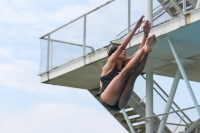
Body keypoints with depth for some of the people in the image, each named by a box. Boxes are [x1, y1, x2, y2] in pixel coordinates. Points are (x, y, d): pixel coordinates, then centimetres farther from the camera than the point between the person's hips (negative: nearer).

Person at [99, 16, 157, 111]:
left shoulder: (124, 64, 23)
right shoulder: (110, 63, 8)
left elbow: (139, 51, 13)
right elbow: (122, 46, -4)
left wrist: (146, 34, 0)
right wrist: (136, 27, -7)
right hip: (107, 100, -5)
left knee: (133, 75, -11)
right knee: (125, 72, -20)